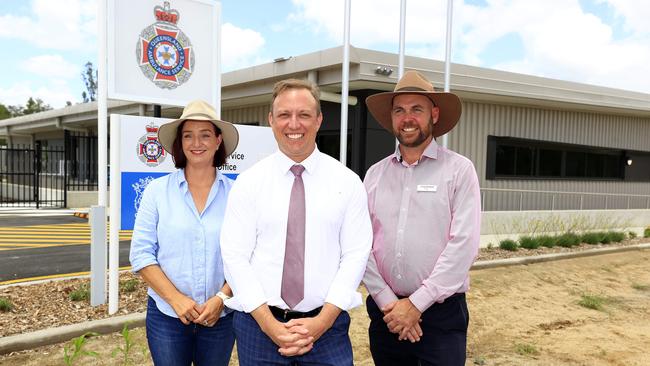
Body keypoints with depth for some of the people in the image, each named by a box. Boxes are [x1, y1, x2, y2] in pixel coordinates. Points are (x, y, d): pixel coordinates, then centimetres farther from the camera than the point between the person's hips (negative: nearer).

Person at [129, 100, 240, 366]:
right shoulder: (157, 190, -2)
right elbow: (141, 253, -4)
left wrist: (221, 298, -13)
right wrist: (175, 298, -12)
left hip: (220, 317, 1)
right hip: (166, 315, 0)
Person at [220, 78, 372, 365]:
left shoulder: (348, 182, -1)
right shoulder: (248, 182, -1)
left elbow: (356, 254, -4)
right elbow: (235, 256, -6)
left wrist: (322, 320, -12)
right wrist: (270, 324, -12)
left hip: (327, 325, 0)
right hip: (258, 322, 0)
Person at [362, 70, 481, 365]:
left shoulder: (459, 169, -4)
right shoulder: (375, 174, 5)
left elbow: (464, 244, -12)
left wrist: (416, 303, -13)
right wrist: (387, 301, -8)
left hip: (441, 313, -3)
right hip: (385, 311, 3)